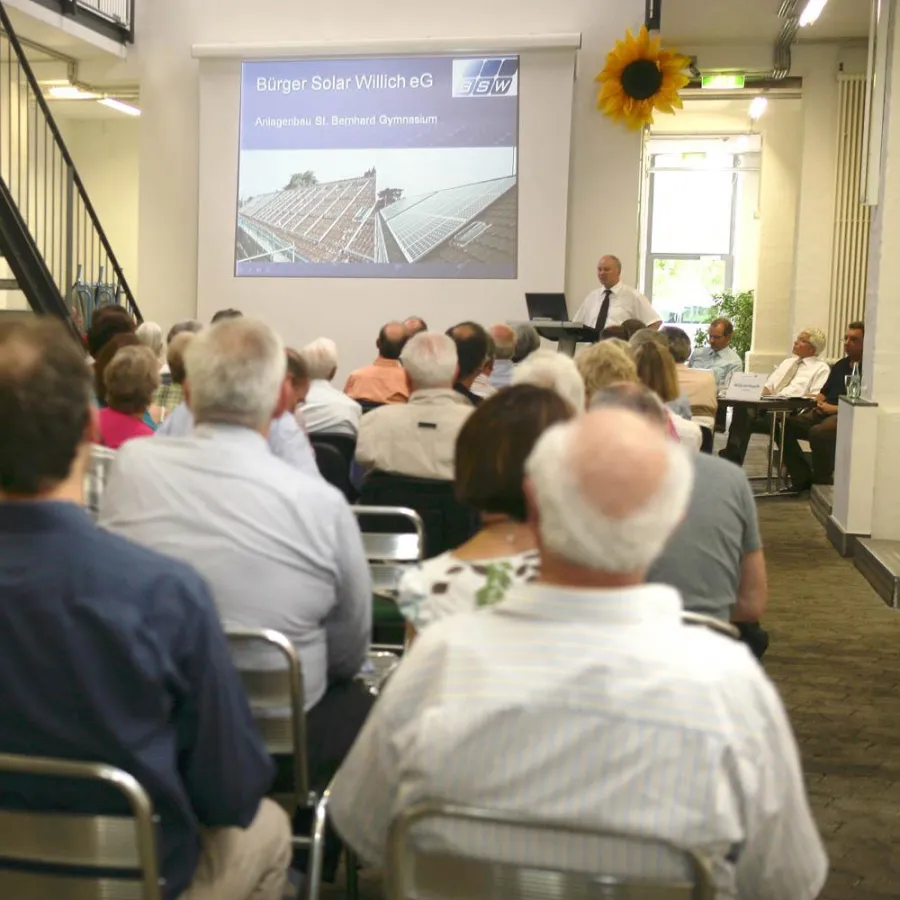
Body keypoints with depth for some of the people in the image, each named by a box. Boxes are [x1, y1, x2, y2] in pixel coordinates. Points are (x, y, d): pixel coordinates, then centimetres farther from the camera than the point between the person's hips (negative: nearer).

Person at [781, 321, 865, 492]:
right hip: (825, 412, 8)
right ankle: (803, 479, -9)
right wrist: (818, 400, 2)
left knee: (818, 432, -38)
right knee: (785, 426, -14)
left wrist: (833, 408, -15)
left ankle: (823, 483, -17)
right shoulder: (841, 365, 22)